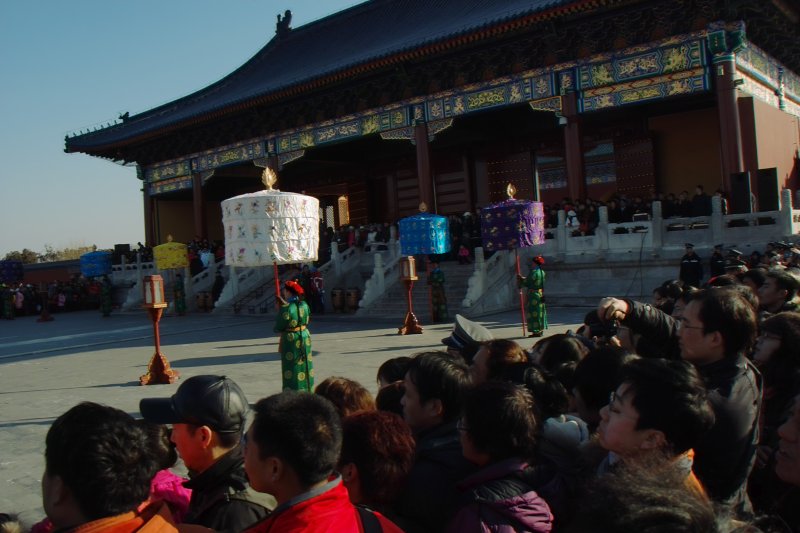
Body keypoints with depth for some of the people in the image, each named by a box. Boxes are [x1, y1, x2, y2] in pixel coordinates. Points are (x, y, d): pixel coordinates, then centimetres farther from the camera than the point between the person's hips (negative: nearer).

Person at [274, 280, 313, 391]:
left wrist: (275, 329, 9)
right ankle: (308, 392, 27)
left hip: (291, 340, -6)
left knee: (293, 368, 3)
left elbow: (278, 328, -13)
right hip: (305, 338, 6)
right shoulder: (304, 305, -1)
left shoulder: (285, 308, -21)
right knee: (305, 365, 17)